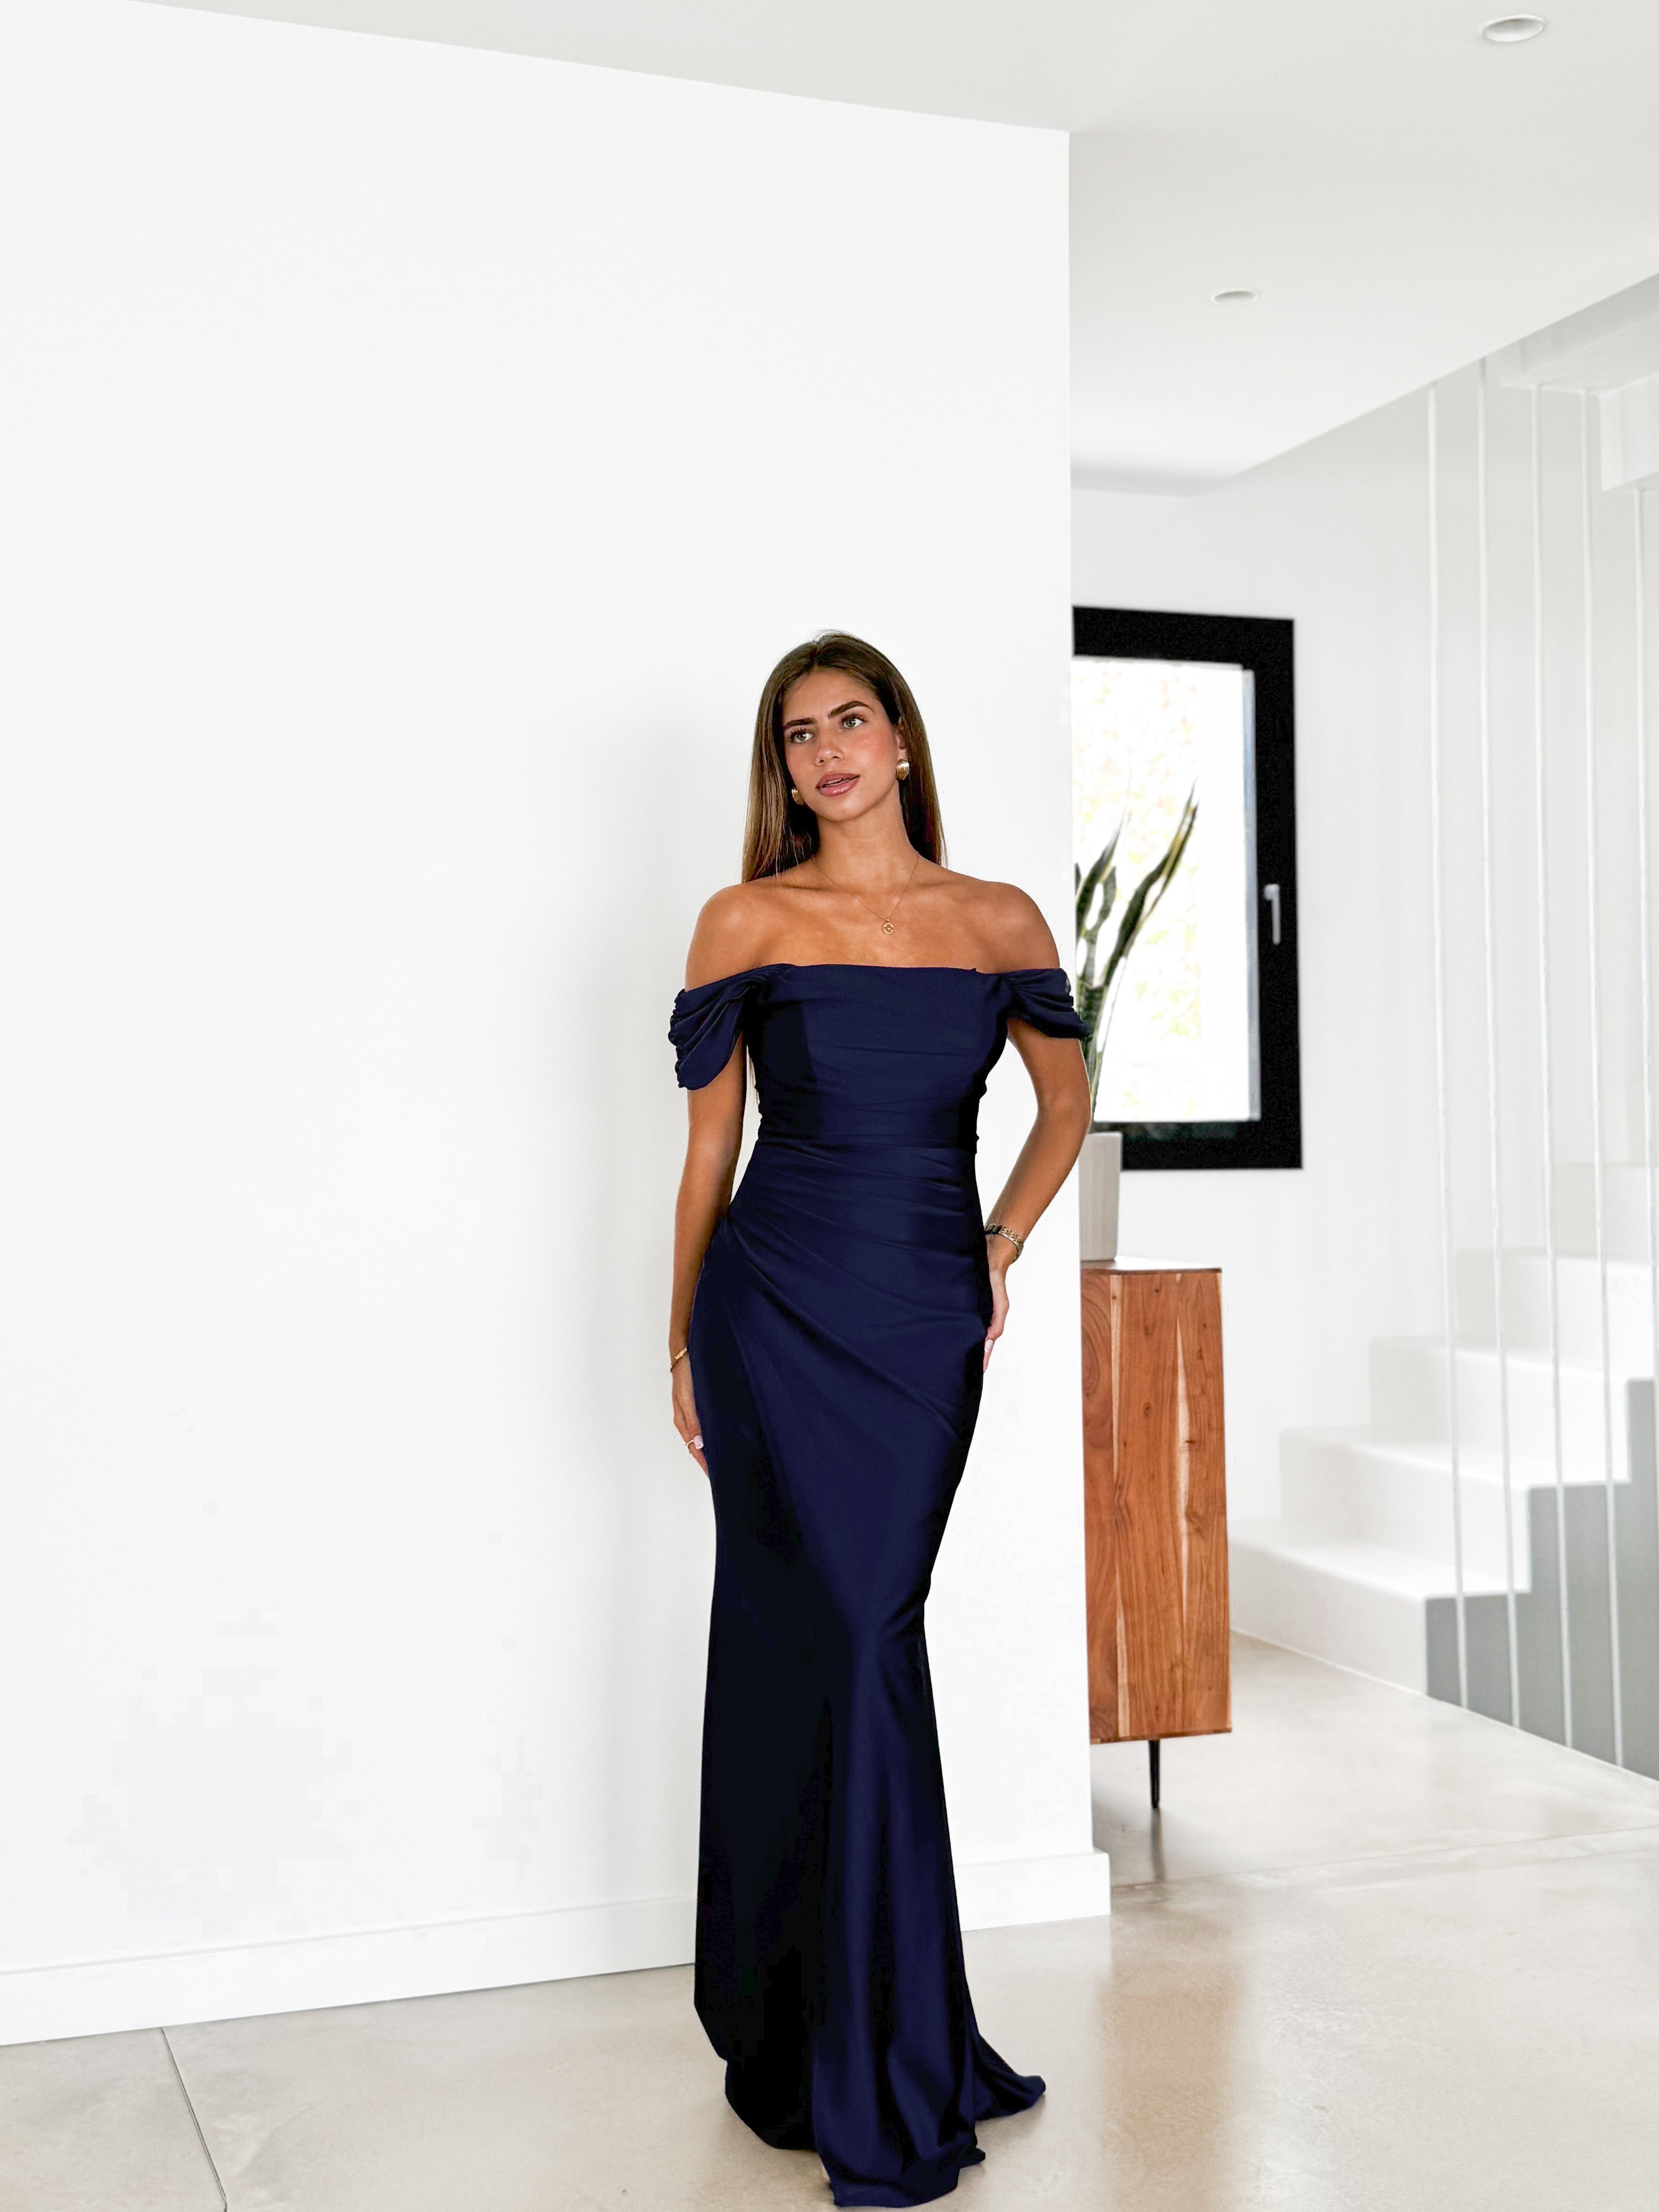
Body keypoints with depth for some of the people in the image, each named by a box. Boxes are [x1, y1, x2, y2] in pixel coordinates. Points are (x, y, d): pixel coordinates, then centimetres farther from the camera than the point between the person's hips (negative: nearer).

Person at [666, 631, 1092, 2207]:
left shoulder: (1001, 922, 6)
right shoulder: (747, 921, -1)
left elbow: (1066, 1096, 19)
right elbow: (710, 1142, 4)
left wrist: (1001, 1247, 8)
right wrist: (683, 1340, 7)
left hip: (929, 1318, 3)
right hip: (780, 1309, -2)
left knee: (810, 1649, 9)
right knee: (855, 1650, -5)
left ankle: (789, 2029, 27)